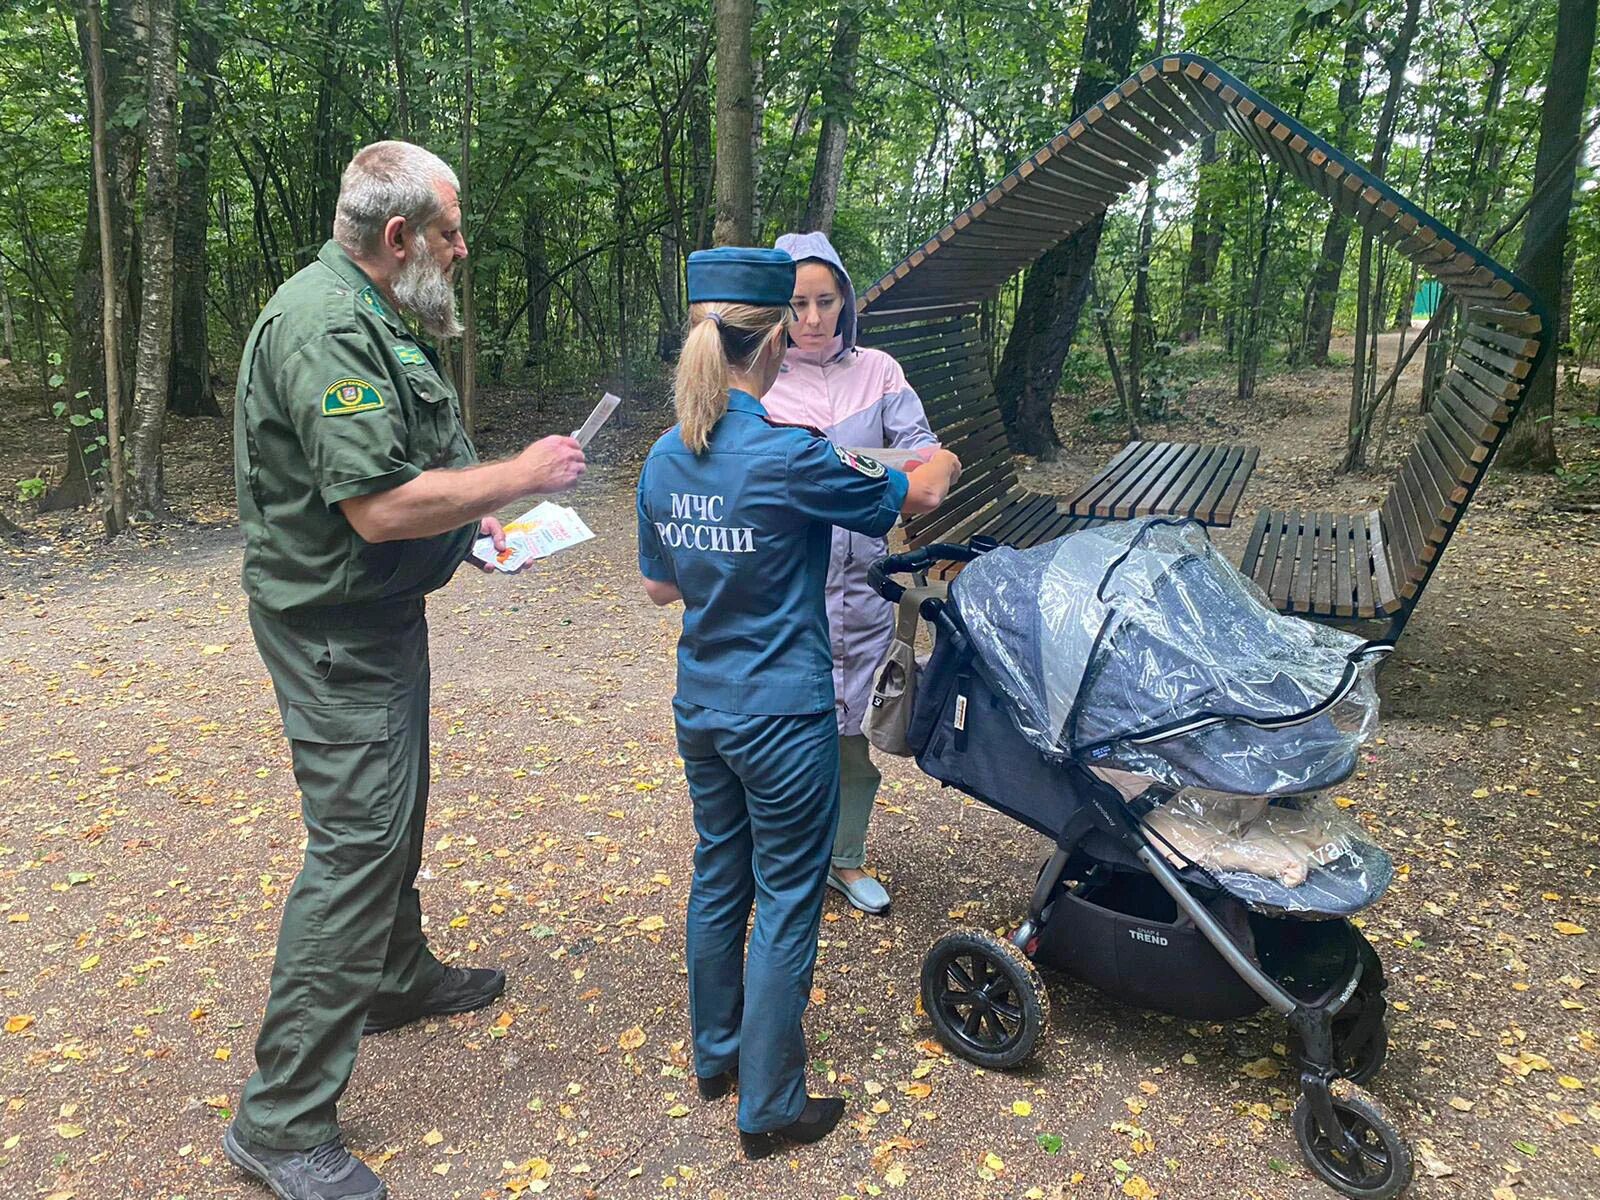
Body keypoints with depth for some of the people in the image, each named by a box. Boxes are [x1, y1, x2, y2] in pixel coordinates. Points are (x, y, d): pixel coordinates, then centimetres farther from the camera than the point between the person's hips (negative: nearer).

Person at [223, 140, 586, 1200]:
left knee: (395, 807, 23)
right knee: (356, 839, -9)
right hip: (334, 625, -11)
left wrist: (470, 519, 11)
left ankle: (397, 976, 45)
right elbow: (381, 507, -30)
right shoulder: (326, 325, -23)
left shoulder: (366, 314, 13)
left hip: (380, 609, 11)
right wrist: (520, 476, -20)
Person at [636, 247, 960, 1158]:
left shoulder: (666, 460, -1)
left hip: (701, 711, 7)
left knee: (719, 879, 22)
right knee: (786, 904, 7)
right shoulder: (792, 459, -21)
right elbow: (916, 498, -6)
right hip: (782, 717, -7)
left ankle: (717, 1054, 40)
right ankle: (771, 1108, 21)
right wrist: (940, 461, 16)